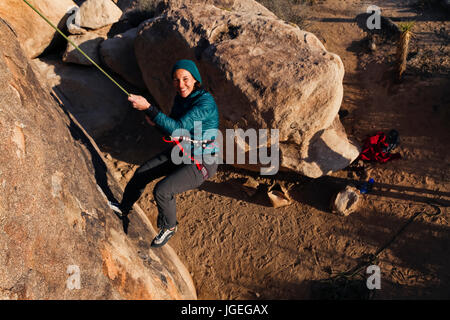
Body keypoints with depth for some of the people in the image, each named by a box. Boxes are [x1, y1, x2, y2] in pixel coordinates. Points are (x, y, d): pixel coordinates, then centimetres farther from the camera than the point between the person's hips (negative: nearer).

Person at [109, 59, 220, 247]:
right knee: (142, 173, 10)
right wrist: (155, 122, -13)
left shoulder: (205, 103, -27)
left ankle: (169, 227, 10)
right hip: (181, 152, 8)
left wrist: (148, 108, -37)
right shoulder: (181, 97, -2)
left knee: (162, 190, -21)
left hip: (201, 163, -8)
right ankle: (124, 208, 38)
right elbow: (173, 129, 8)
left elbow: (178, 128, -35)